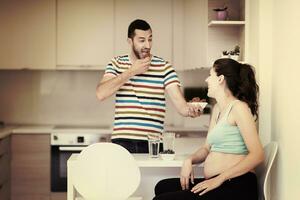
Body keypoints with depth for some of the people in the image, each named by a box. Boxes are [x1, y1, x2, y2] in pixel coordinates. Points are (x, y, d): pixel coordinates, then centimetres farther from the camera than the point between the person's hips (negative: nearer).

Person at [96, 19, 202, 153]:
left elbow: (180, 104, -7)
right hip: (122, 141, 1)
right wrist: (131, 72, -10)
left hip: (151, 142, -1)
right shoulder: (117, 64, 8)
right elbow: (100, 94, -9)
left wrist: (190, 109, -30)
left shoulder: (164, 67, 2)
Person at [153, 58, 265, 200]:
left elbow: (257, 155, -17)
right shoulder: (217, 109, 19)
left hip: (235, 187, -9)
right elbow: (207, 148, 22)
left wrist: (218, 179, -20)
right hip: (216, 184, 9)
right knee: (162, 187, 2)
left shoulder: (238, 107, -10)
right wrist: (190, 160, -1)